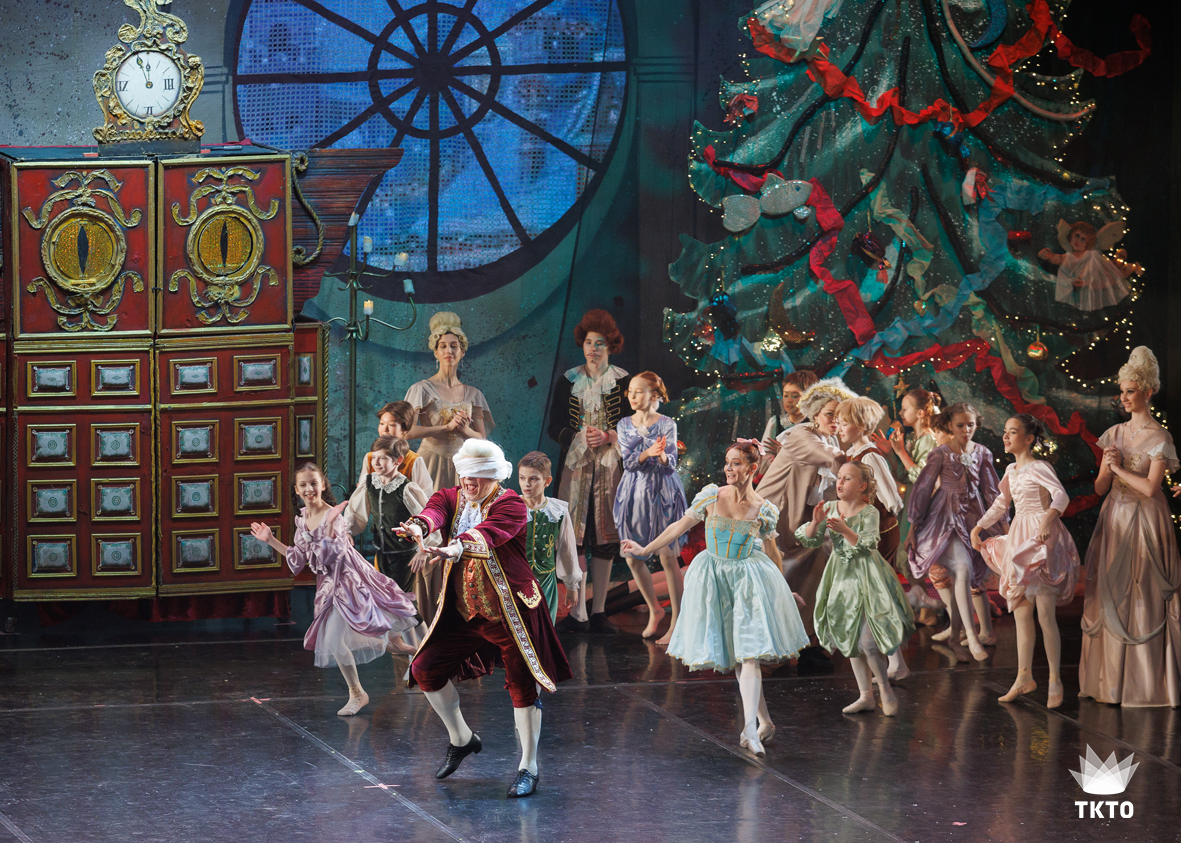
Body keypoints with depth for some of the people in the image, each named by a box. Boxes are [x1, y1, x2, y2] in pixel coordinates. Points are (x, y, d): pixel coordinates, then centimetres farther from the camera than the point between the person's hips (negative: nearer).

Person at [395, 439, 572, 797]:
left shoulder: (510, 504, -12)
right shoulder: (450, 498, 4)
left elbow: (488, 532, -34)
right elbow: (435, 510, -20)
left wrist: (457, 547, -54)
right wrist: (418, 527, -45)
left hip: (509, 609, -5)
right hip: (462, 611, 6)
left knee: (522, 684, -4)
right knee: (426, 669, 5)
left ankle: (528, 769, 8)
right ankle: (461, 739, 27)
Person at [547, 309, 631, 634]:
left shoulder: (623, 381, 5)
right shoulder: (568, 381, 9)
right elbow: (555, 427, 8)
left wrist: (608, 437, -14)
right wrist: (580, 437, -11)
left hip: (611, 467, 0)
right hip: (575, 465, 1)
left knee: (605, 539, -1)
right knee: (574, 538, -5)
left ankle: (599, 611, 4)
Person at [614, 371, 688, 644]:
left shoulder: (667, 424, -6)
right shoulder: (624, 425, 4)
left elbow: (671, 465, -12)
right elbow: (628, 462, -5)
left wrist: (662, 456, -35)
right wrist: (647, 453, -25)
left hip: (662, 493, -4)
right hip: (634, 494, 4)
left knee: (668, 558, -4)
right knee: (632, 558, 6)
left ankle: (676, 622, 3)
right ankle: (654, 609, 28)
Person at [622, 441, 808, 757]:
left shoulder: (764, 510, -5)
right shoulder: (711, 496, -4)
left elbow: (772, 552, 10)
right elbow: (680, 527, 5)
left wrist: (784, 590, 20)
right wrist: (645, 550, 8)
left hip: (749, 581, -2)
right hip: (714, 579, 2)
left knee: (748, 654, -14)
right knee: (734, 656, 5)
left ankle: (751, 727, -21)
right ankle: (764, 722, 17)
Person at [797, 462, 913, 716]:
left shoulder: (869, 512, -11)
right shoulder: (830, 508, 3)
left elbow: (866, 545, -21)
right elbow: (808, 540, 1)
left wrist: (844, 530, -35)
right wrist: (816, 522, -19)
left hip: (866, 578, -6)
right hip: (841, 577, 6)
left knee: (868, 640, -11)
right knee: (850, 640, 11)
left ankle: (887, 693, 8)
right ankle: (866, 697, 21)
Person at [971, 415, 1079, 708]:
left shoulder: (1039, 468, -10)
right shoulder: (1011, 471, 14)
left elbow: (1061, 496, -27)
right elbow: (1000, 504, 28)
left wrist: (1048, 519, -43)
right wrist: (978, 527, 24)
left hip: (1041, 539, -8)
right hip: (1019, 539, 8)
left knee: (1045, 615, -7)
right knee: (1020, 613, 9)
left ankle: (1055, 681, -1)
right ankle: (1024, 677, 15)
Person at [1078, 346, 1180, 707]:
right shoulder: (1115, 434, 11)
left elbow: (1150, 487, -17)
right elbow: (1100, 487, 10)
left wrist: (1120, 468, -7)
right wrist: (1107, 468, -9)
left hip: (1144, 522, -6)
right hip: (1114, 521, 6)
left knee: (1144, 597, -6)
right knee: (1111, 598, 4)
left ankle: (1148, 681, -1)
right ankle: (1112, 679, 9)